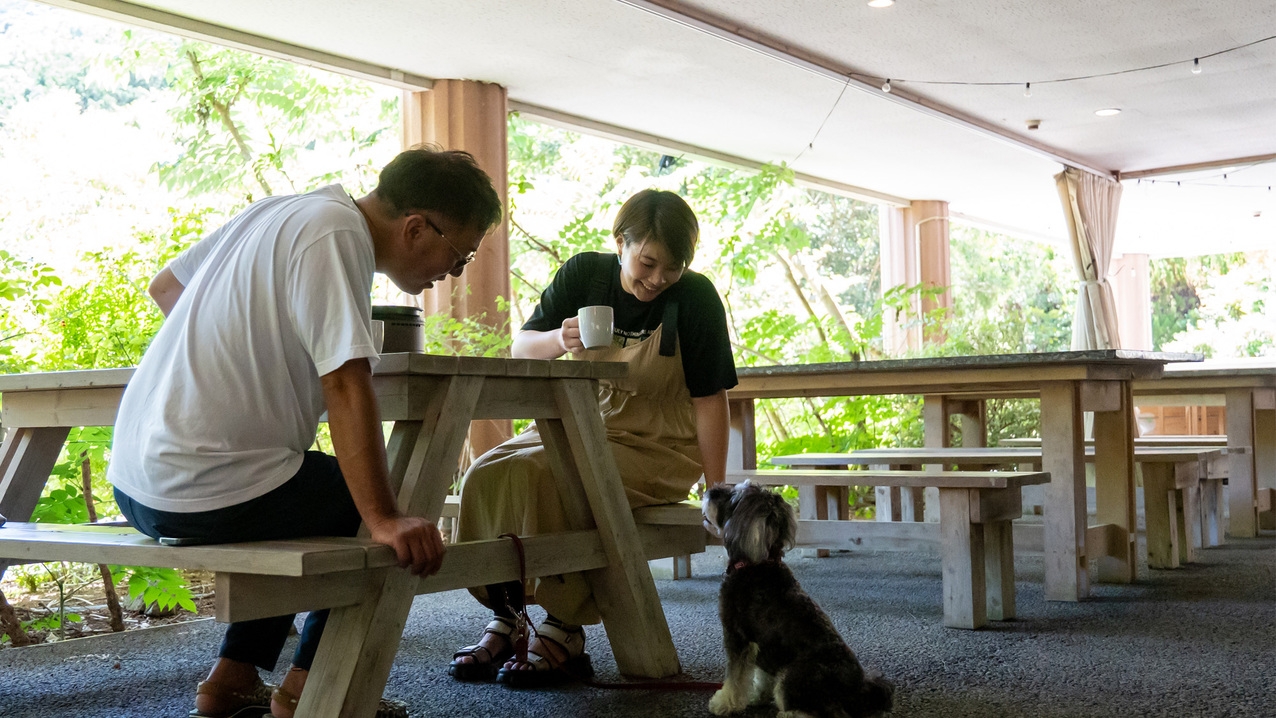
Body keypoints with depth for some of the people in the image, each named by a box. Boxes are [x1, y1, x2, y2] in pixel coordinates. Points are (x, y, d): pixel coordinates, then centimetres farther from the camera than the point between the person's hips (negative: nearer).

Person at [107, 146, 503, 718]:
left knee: (314, 496, 31)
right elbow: (346, 385, -25)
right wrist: (385, 519, -27)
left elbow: (164, 287, 24)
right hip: (206, 493, -10)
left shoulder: (280, 211, 13)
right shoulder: (337, 233, -15)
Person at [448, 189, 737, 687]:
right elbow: (521, 348, 2)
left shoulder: (695, 297, -11)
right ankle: (504, 618, -9)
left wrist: (716, 493, -12)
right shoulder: (585, 273, -1)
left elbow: (709, 398, -10)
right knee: (484, 476, -19)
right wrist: (558, 340, -22)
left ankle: (564, 634, -19)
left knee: (544, 478, -31)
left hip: (657, 448, -5)